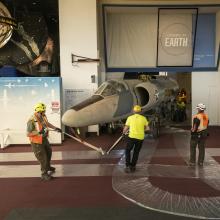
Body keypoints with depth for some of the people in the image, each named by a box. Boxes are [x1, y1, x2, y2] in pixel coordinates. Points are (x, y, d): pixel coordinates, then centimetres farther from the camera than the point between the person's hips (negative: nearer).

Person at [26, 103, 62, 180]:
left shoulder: (43, 116, -8)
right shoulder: (32, 121, -29)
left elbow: (47, 123, 15)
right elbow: (28, 134, -26)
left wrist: (55, 128, 15)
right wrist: (38, 132, -35)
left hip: (44, 139, 9)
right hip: (37, 142, -8)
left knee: (48, 152, 27)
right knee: (42, 158, 1)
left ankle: (47, 167, 53)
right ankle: (44, 174, 23)